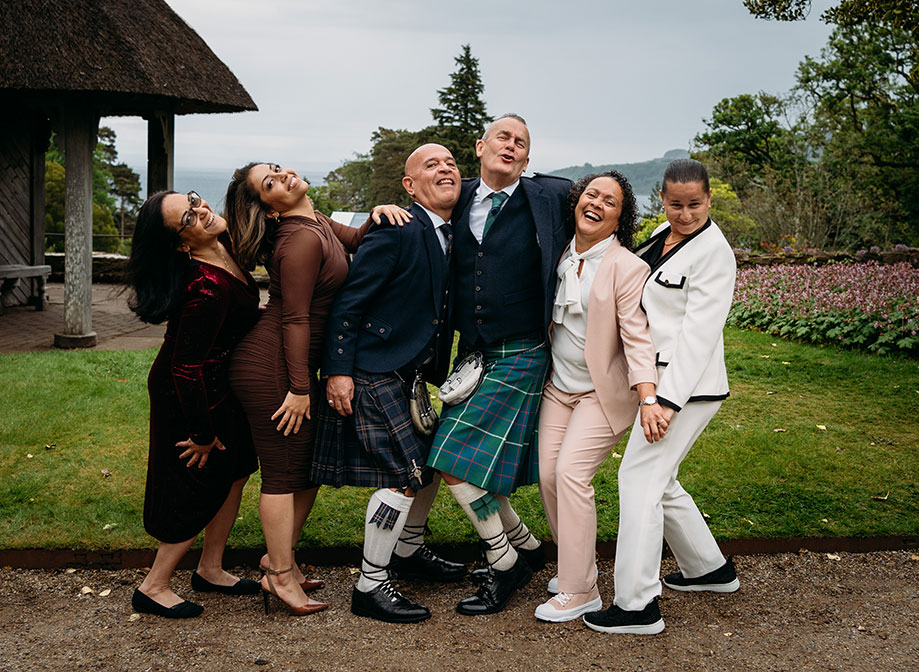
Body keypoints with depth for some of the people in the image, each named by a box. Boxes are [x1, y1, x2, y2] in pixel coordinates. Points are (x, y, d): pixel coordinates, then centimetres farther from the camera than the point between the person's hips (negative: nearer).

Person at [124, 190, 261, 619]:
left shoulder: (221, 244, -10)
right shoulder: (207, 289, -34)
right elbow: (187, 369, -28)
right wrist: (202, 434, -18)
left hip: (216, 383, 9)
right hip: (188, 394, -9)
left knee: (235, 470, 16)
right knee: (202, 487, 3)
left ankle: (210, 570, 31)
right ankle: (154, 587, 18)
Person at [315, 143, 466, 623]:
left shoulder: (451, 237, 10)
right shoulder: (396, 230, -16)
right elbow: (349, 301, -17)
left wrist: (438, 370, 13)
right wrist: (338, 371, -19)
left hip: (411, 375, 9)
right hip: (373, 373, -9)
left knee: (431, 461, 17)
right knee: (404, 473, -9)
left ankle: (408, 552, 39)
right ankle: (370, 586, 4)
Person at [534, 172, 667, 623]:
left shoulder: (627, 268, -15)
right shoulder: (559, 255, 4)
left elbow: (637, 336, -20)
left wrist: (648, 399, -30)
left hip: (603, 392, -6)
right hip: (558, 386, 6)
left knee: (571, 473, -15)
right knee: (547, 474, 2)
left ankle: (580, 591, -4)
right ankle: (577, 566, 21)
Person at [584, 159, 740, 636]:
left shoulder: (713, 252, -14)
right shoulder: (662, 236, 11)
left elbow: (700, 332, -20)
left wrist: (667, 399, -24)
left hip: (689, 388, -9)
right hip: (659, 381, 9)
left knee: (639, 476, -9)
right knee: (658, 480, 16)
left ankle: (638, 604, -4)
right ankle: (709, 568, 34)